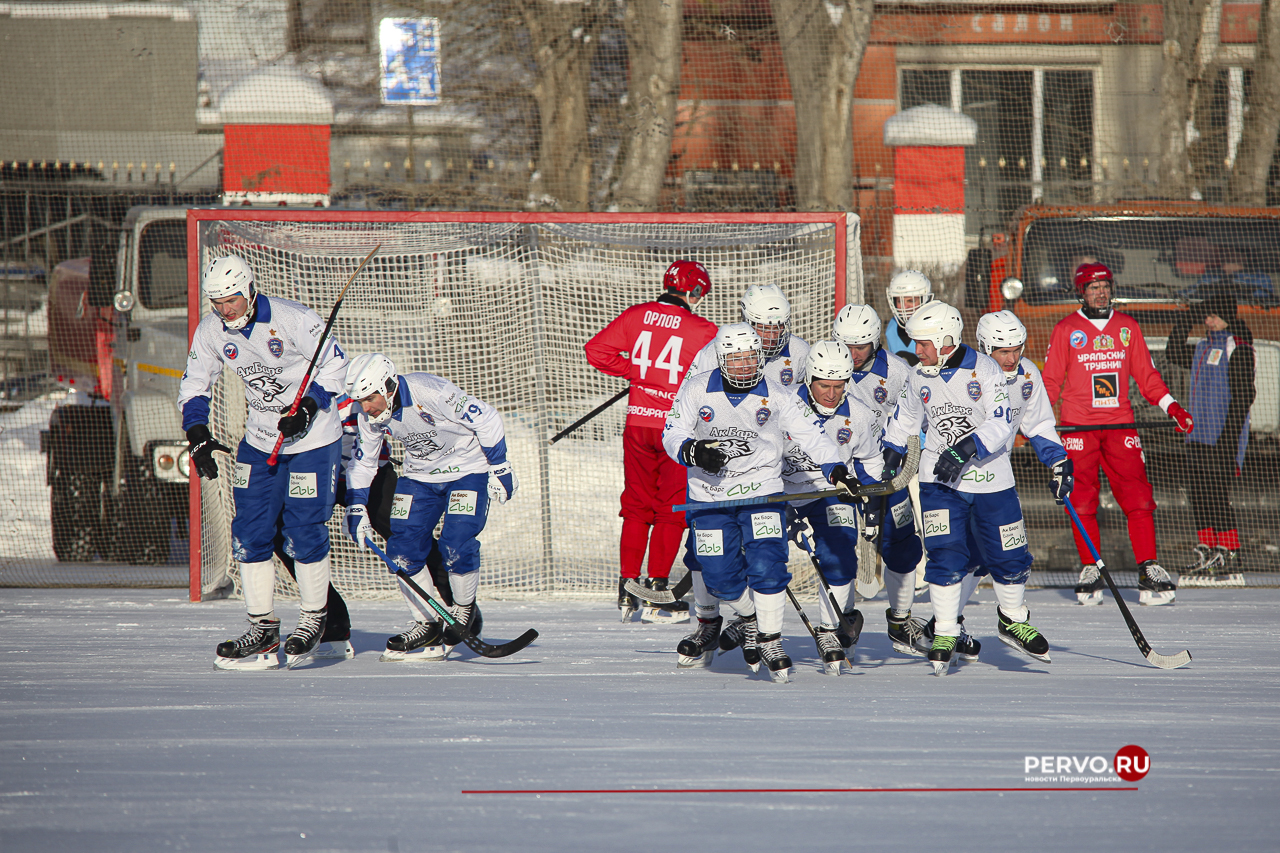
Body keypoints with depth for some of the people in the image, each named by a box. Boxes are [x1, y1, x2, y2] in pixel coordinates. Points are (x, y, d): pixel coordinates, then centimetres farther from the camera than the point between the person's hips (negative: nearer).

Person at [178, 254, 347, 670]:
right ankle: (262, 627, 11)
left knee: (303, 531, -8)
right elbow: (194, 386, 6)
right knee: (250, 532, 2)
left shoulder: (294, 319, -21)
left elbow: (334, 363, -13)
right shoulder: (211, 331, -5)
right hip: (260, 440, 6)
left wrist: (308, 407, -23)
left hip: (312, 437, -6)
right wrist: (198, 435, -8)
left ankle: (313, 621, 10)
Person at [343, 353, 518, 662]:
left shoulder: (430, 392, -32)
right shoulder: (369, 416, -12)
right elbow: (361, 460, 5)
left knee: (455, 546, -20)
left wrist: (498, 466, -16)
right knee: (402, 549, -5)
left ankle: (465, 610, 7)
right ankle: (427, 627, 7)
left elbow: (486, 418, -22)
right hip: (420, 475, 6)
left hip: (466, 470, -6)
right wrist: (356, 508, 1)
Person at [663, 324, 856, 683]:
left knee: (766, 566, -17)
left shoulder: (777, 397, -4)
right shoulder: (697, 390, -3)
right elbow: (673, 434, -1)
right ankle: (750, 617, 26)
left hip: (761, 492, -1)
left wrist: (836, 469, -21)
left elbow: (811, 433, -7)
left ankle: (769, 640, -4)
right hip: (710, 496, 1)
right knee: (721, 575, -3)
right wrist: (693, 452, -23)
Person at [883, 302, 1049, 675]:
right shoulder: (920, 377, 3)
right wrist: (890, 454, 12)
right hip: (939, 480, 2)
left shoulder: (984, 369, -12)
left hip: (991, 479, -2)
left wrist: (965, 450, -31)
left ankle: (1012, 621, 28)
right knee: (946, 555, -11)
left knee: (1007, 556, 5)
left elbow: (1001, 425, -19)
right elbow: (905, 417, 21)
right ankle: (945, 634, -3)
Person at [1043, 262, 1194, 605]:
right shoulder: (1066, 330, 4)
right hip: (1078, 426, -1)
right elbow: (1050, 381, 5)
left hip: (1120, 423, 1)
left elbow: (1147, 375, 15)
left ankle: (1148, 567, -6)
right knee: (1081, 500, -4)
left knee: (1137, 496, -7)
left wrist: (1171, 407, 5)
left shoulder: (1128, 327, 12)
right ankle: (1090, 570, 5)